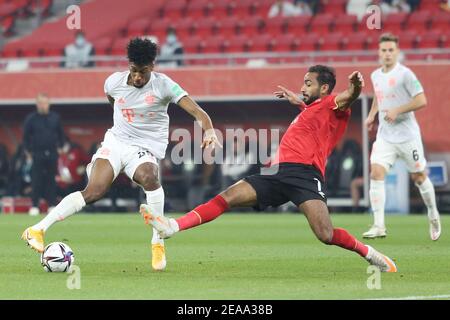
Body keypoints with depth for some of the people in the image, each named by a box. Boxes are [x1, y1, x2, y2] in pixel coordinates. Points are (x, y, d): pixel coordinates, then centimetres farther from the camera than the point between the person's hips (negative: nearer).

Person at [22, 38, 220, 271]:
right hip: (116, 141, 2)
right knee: (94, 191, -21)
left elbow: (196, 111, -21)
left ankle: (158, 244, -27)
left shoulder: (163, 85, -12)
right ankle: (38, 229, -20)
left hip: (146, 149, -2)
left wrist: (209, 131, -40)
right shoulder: (114, 81, -2)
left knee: (149, 177, -37)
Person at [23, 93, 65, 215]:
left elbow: (60, 133, 16)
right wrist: (28, 152, 1)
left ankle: (52, 204, 8)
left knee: (51, 180, 5)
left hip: (52, 154, 2)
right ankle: (35, 206, -2)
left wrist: (60, 147, 10)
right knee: (36, 180, -4)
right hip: (37, 154, -2)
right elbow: (26, 136, 4)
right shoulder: (31, 119, -1)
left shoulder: (55, 117, 6)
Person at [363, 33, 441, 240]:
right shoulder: (376, 76, 9)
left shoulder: (405, 74, -11)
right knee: (376, 174, -13)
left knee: (419, 177, 7)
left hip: (407, 135, -5)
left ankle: (433, 216, 32)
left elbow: (421, 100, -15)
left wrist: (397, 111, -22)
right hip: (385, 135, 5)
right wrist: (372, 114, 13)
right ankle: (379, 226, -15)